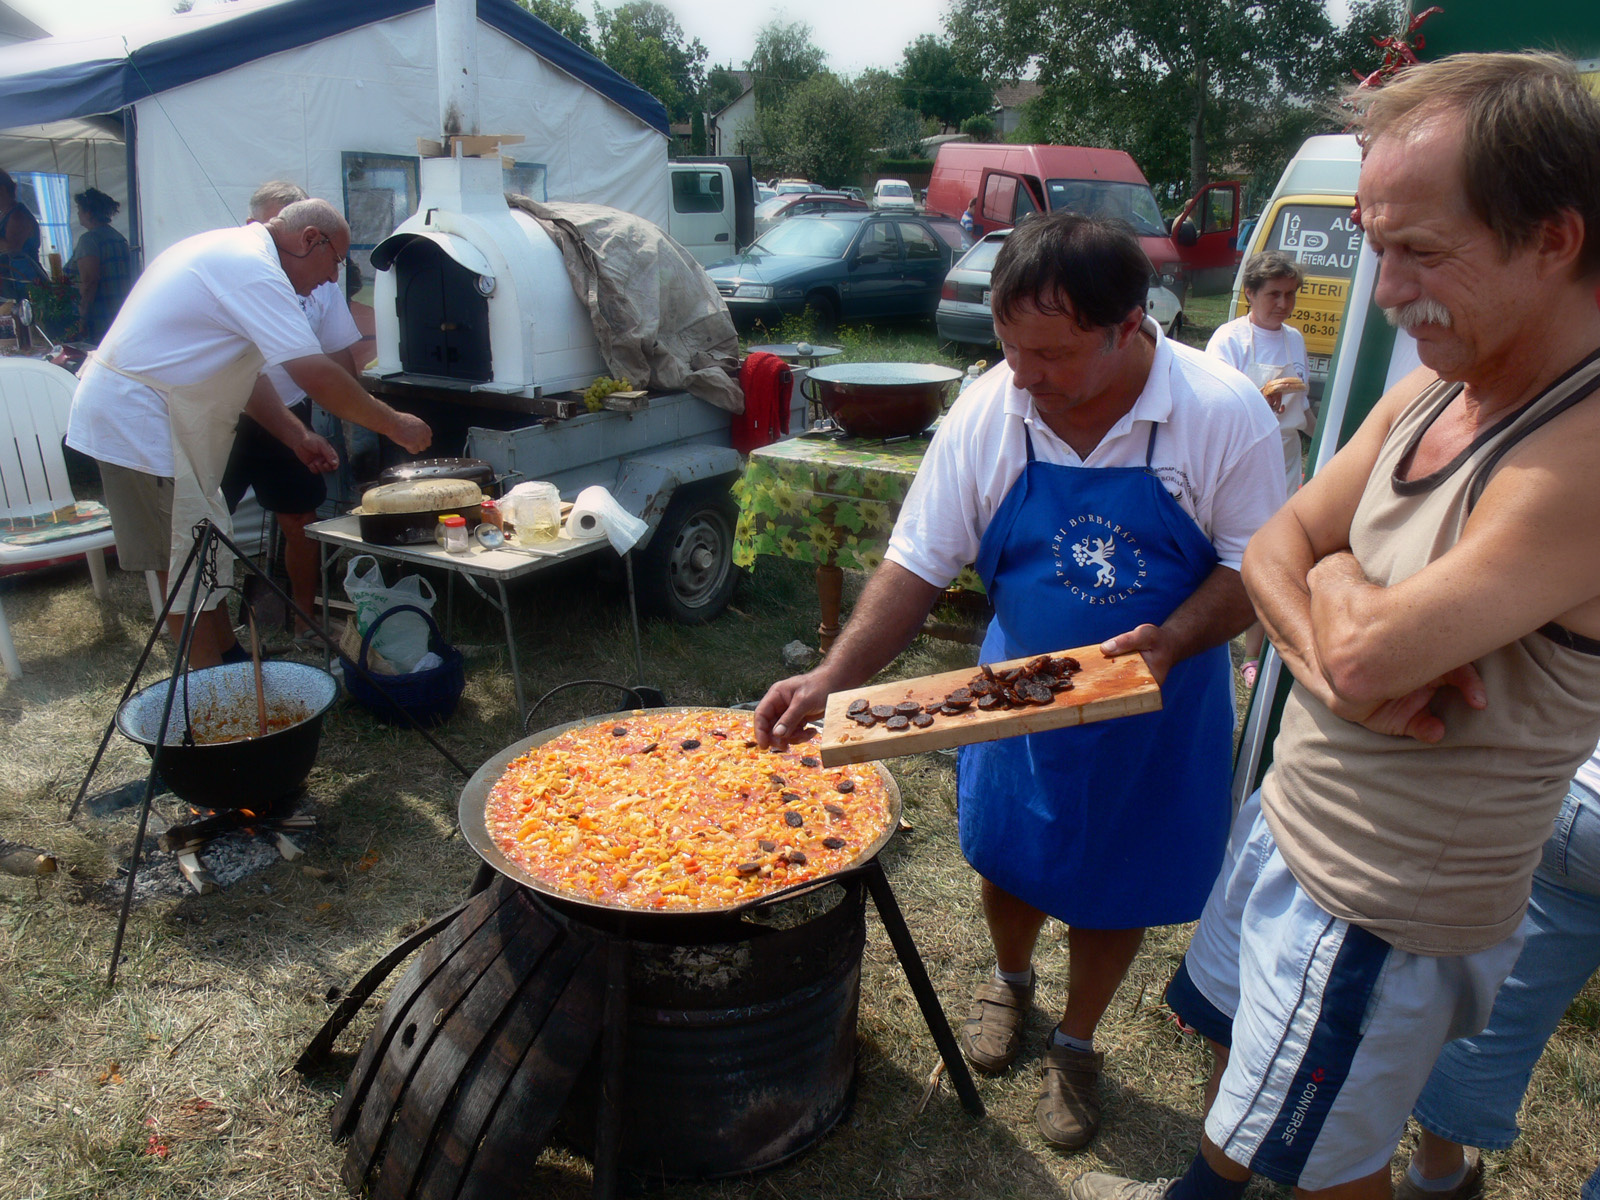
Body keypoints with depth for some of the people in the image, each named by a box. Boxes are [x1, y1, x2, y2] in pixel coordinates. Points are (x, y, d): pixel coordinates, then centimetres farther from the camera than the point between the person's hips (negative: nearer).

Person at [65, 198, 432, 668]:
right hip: (141, 422, -11)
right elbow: (318, 378, -24)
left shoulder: (229, 251, 15)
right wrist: (394, 424, -13)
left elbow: (243, 371, 18)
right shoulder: (253, 269, -19)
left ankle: (230, 660, 29)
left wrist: (298, 436, 12)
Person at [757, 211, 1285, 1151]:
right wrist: (835, 677, -23)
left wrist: (1168, 641, -31)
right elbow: (919, 563, -13)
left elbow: (1254, 565, -13)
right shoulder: (988, 413, -16)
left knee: (1119, 885, 15)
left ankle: (1076, 1044, 44)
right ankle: (1011, 982, 54)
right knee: (1009, 857, 19)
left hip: (1158, 700, -1)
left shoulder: (1224, 413, -21)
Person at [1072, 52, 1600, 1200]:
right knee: (1238, 1045, 31)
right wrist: (1340, 657, -21)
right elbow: (1274, 545, -1)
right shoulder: (1428, 390, -3)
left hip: (1382, 914, -8)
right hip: (1291, 816, 8)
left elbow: (1368, 655, -33)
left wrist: (1336, 578, -11)